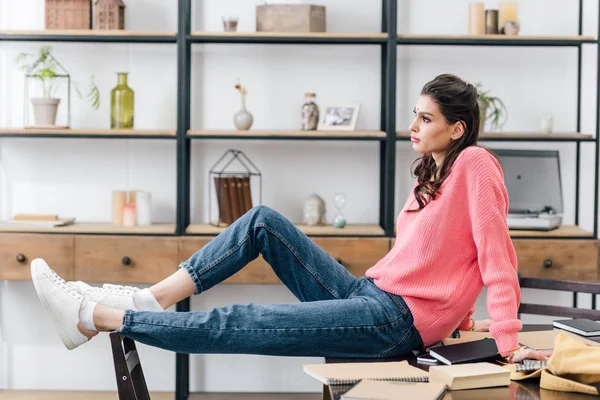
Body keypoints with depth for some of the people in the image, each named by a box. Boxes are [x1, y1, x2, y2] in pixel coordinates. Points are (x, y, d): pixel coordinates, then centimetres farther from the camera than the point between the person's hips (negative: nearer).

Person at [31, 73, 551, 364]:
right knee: (264, 222, 3)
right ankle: (150, 299, -2)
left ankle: (93, 317, -12)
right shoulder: (431, 175, 17)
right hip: (368, 294, 9)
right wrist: (455, 314, 10)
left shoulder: (474, 164, -11)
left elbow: (497, 256, -17)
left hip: (396, 320, -9)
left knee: (235, 325, -15)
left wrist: (508, 342, -22)